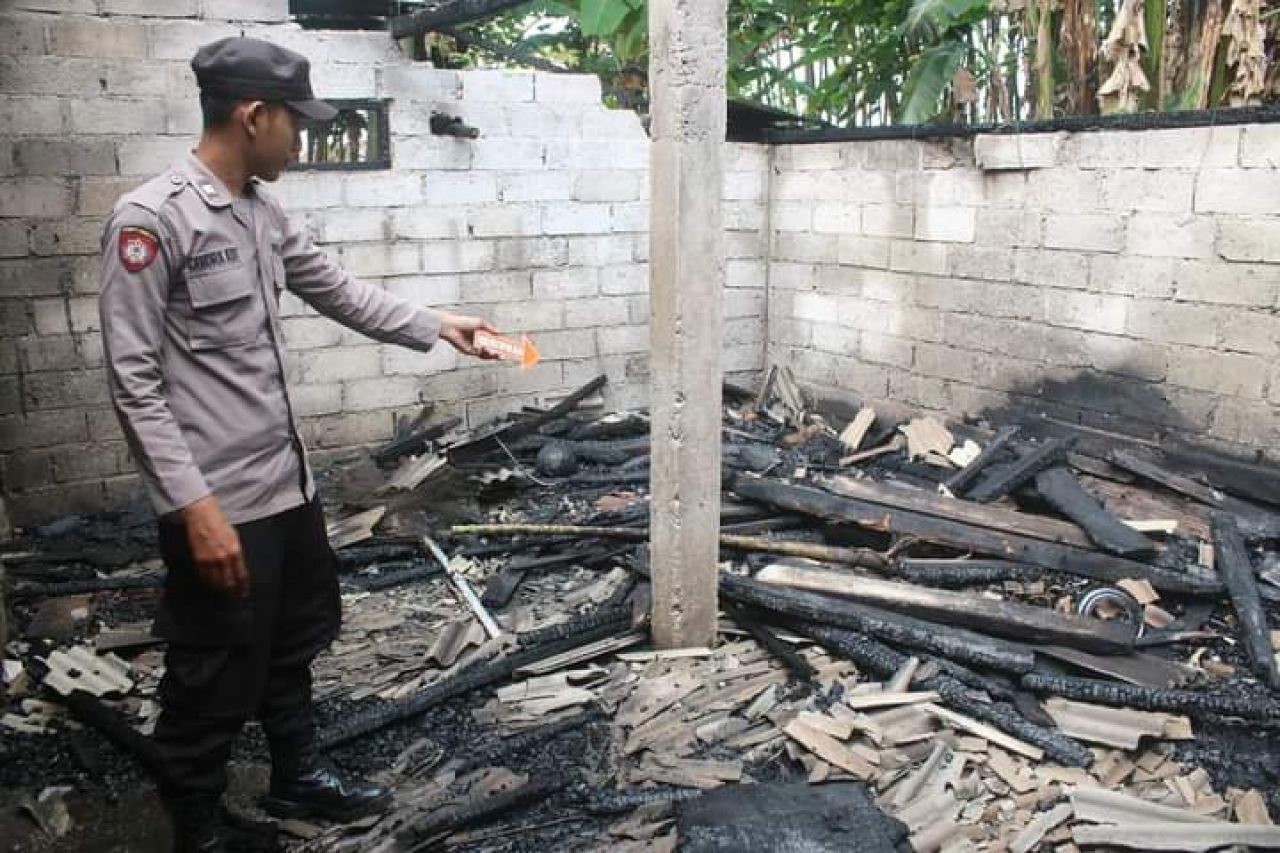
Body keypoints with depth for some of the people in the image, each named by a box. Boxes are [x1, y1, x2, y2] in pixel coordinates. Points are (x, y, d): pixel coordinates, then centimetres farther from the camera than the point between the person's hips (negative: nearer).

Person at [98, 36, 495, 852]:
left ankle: (297, 776, 45)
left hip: (288, 480, 9)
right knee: (216, 679, 6)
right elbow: (134, 380, -19)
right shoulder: (151, 219, -17)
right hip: (220, 501, -9)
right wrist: (195, 506, -23)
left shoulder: (266, 212, 7)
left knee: (294, 644, 24)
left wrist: (437, 326, 18)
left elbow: (339, 290, 21)